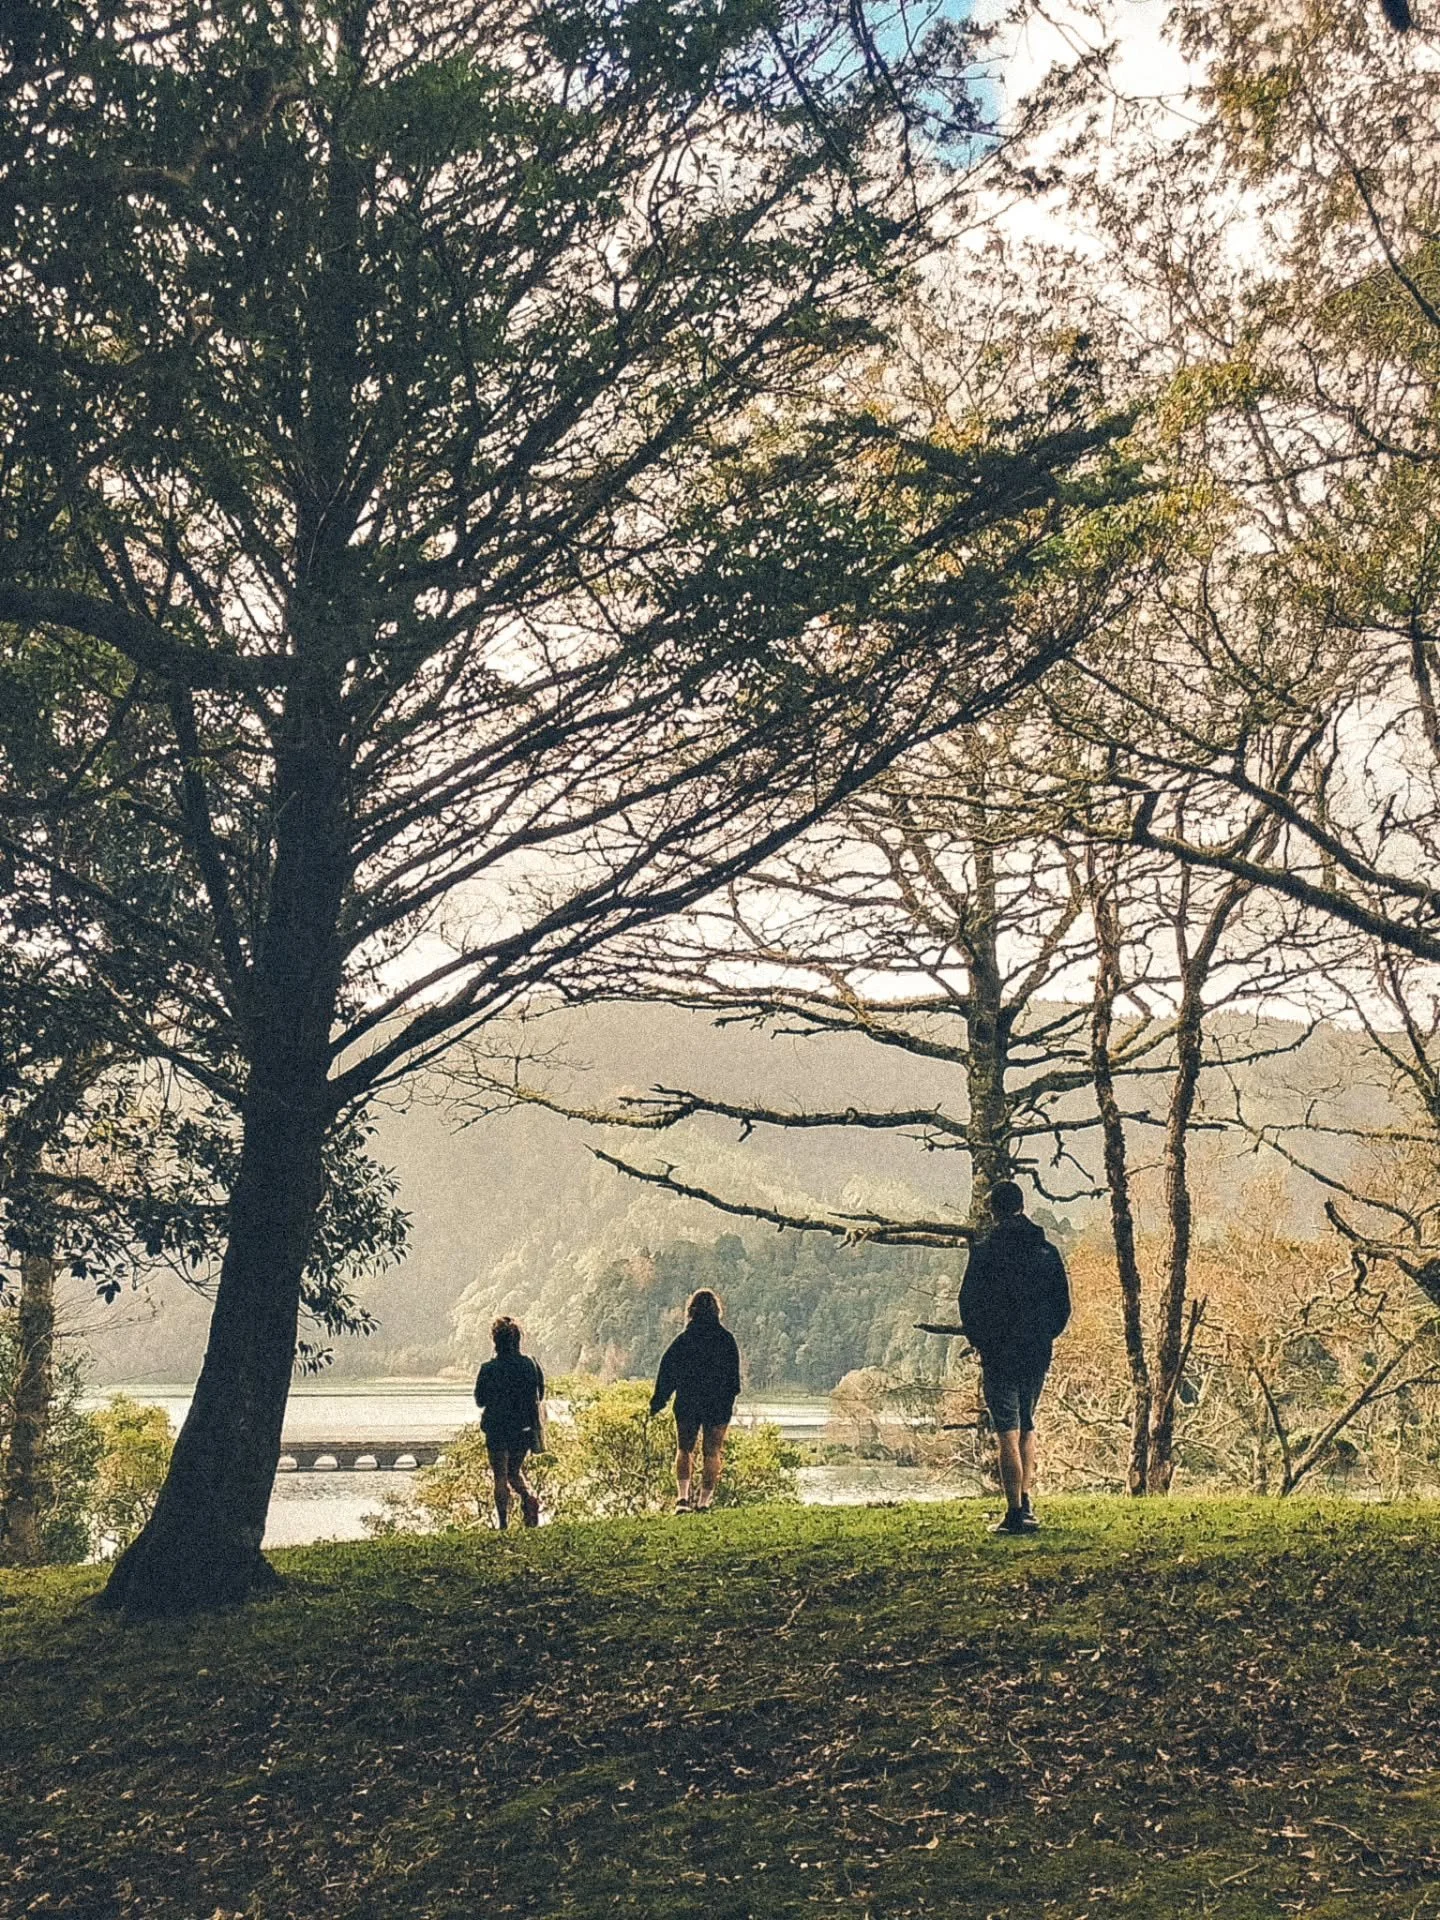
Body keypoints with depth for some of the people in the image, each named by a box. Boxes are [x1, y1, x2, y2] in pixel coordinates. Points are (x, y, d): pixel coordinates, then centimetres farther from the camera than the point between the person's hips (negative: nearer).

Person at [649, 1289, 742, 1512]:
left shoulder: (682, 1339, -4)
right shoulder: (726, 1339, -1)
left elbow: (667, 1374, -3)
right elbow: (734, 1374, 3)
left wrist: (657, 1403, 3)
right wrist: (729, 1401, 12)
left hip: (687, 1406, 0)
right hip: (719, 1406, 0)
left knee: (684, 1450, 12)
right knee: (712, 1453, 8)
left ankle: (682, 1496, -4)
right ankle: (704, 1501, 5)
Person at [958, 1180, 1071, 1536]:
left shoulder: (985, 1251, -9)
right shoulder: (1047, 1252, 4)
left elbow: (969, 1303, -8)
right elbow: (1063, 1305, 7)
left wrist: (979, 1342, 7)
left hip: (999, 1353, -4)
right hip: (1038, 1353, 4)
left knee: (1008, 1432, -3)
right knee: (1026, 1427, 20)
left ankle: (1015, 1513, -5)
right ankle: (1027, 1504, 19)